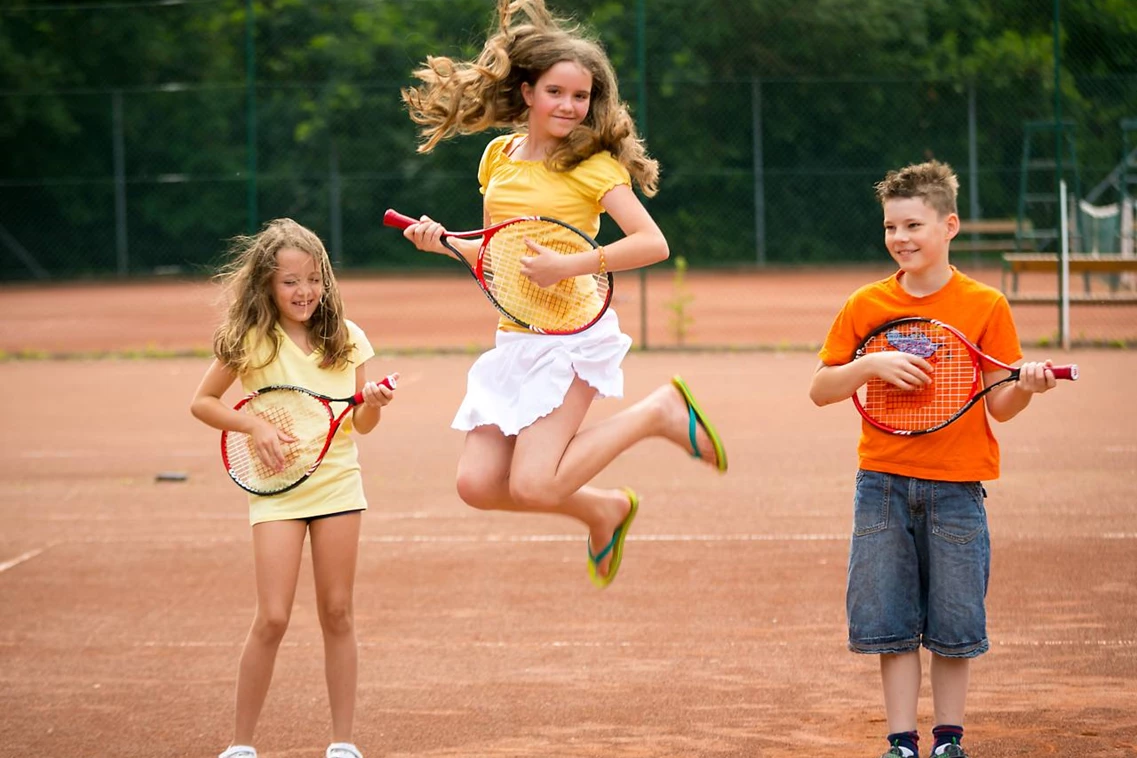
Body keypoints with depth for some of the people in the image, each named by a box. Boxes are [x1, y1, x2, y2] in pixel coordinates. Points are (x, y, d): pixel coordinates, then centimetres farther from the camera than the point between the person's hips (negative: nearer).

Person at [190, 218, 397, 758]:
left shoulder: (346, 338, 1)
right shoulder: (250, 339, -7)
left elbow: (361, 425, 8)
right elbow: (201, 403, 1)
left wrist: (374, 404, -14)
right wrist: (255, 426, -14)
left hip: (337, 483, 2)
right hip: (277, 488, -2)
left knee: (337, 614, 5)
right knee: (272, 618, -7)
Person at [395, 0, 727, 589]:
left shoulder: (592, 163, -8)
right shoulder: (498, 157, 9)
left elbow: (653, 243, -17)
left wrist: (568, 266, -24)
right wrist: (444, 243, 2)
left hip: (573, 335, -6)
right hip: (513, 338, 6)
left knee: (533, 485, -17)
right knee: (479, 484, -4)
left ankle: (660, 411, 3)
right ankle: (603, 510, 22)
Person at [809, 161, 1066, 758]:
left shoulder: (985, 306, -1)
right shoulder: (866, 306, 4)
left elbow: (999, 406, 0)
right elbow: (820, 390, 5)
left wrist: (1026, 385, -22)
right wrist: (872, 365, -12)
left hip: (956, 489, -1)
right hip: (883, 484, 1)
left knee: (953, 626, 4)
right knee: (892, 625, 2)